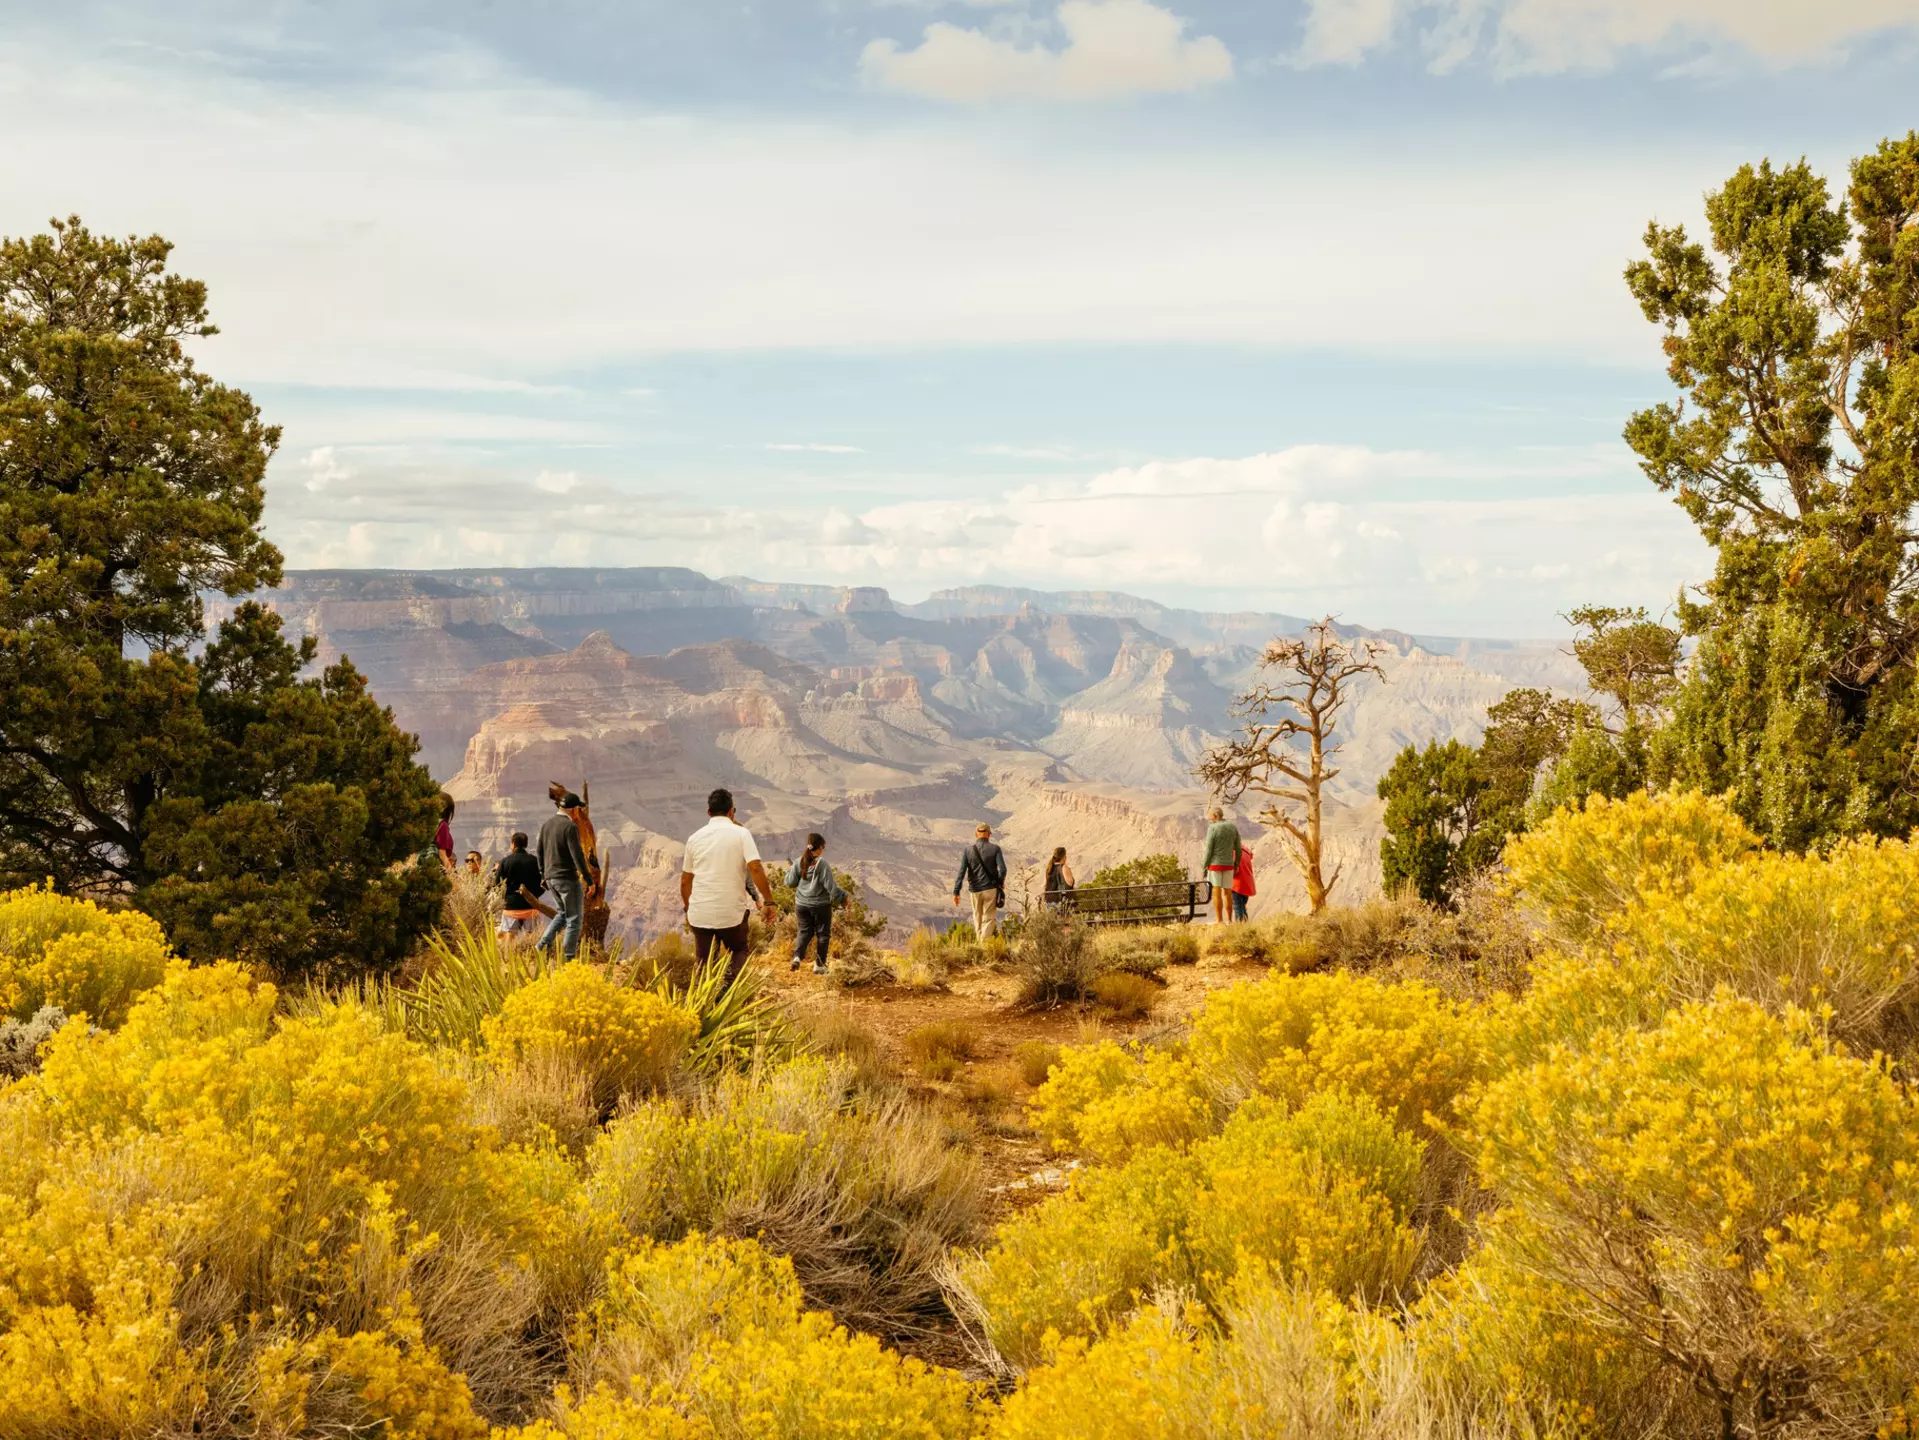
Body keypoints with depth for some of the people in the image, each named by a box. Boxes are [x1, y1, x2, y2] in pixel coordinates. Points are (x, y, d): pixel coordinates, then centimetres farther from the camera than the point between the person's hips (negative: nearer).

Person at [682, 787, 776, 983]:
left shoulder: (695, 837, 8)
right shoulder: (741, 833, -3)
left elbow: (685, 880, 14)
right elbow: (755, 868, -14)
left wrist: (688, 908, 27)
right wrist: (768, 902, -9)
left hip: (700, 914, 3)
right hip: (732, 912, -2)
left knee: (704, 964, 12)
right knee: (738, 952, 17)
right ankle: (730, 987, -9)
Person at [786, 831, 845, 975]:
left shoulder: (799, 862, -4)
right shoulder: (822, 864, -17)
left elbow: (790, 882, 3)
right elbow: (831, 886, -16)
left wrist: (790, 871, 22)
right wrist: (843, 898, -3)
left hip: (802, 904, 4)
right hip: (820, 905, -4)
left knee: (805, 931, 17)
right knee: (823, 933, 11)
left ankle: (797, 956, -6)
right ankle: (819, 964, 13)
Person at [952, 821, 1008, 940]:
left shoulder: (968, 850, -2)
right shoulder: (995, 849, -7)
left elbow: (961, 872, -6)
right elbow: (1002, 869, -14)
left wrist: (956, 892, -4)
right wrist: (1001, 882, 6)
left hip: (975, 890, 2)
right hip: (991, 889, -2)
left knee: (977, 918, 19)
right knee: (989, 918, 3)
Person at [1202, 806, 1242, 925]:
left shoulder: (1212, 828, -13)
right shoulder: (1233, 827, 3)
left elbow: (1208, 849, -13)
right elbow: (1238, 848, 7)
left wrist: (1205, 867, -5)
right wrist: (1236, 865, 16)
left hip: (1215, 863, -5)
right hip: (1228, 864, 5)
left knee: (1216, 892, -3)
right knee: (1227, 892, 10)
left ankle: (1219, 920, -4)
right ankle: (1229, 920, 9)